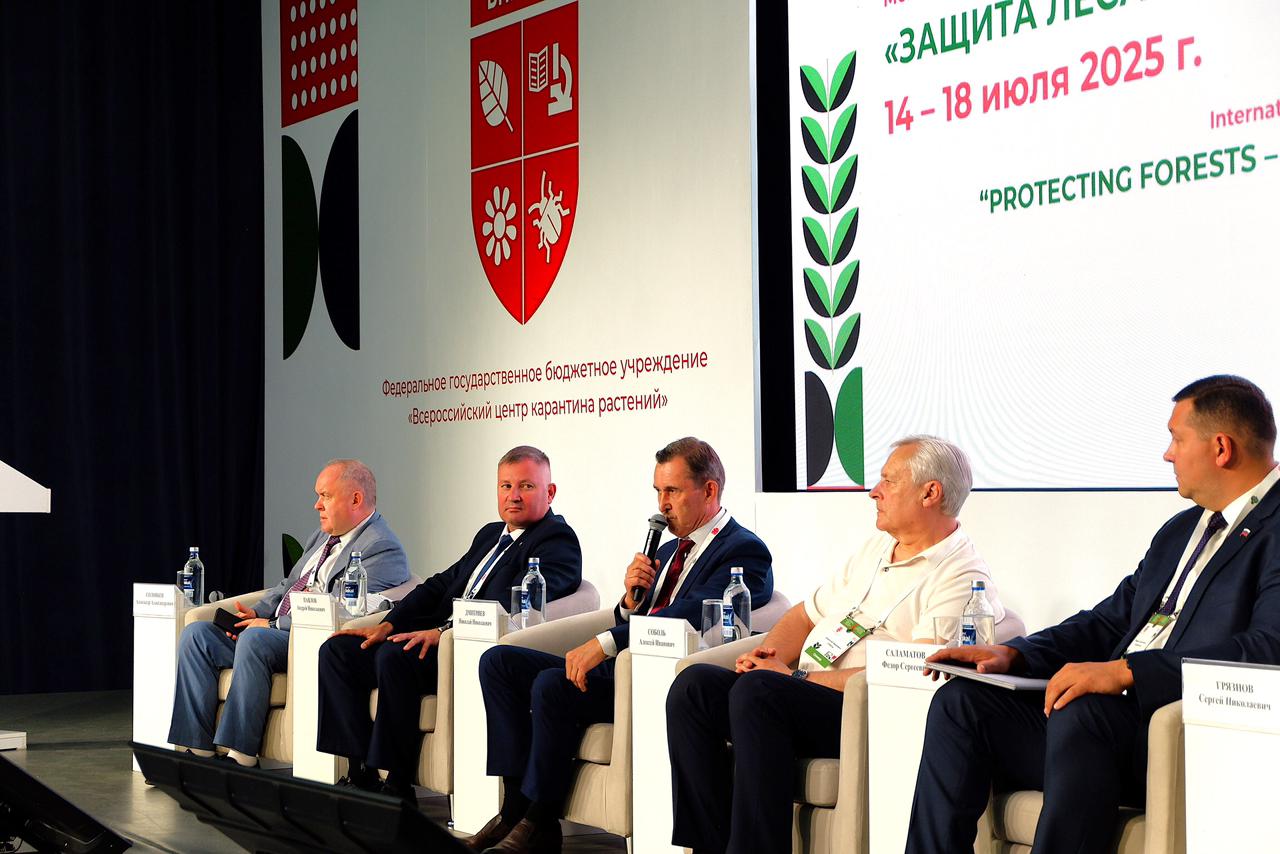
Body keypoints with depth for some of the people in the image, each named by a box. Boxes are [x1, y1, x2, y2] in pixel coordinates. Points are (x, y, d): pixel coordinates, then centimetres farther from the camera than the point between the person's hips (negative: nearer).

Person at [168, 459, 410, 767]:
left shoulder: (383, 549, -12)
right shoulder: (323, 536, 20)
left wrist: (272, 625, -17)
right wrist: (257, 612, 5)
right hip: (276, 636, 10)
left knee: (254, 638, -35)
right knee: (196, 633, -4)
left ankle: (240, 756, -30)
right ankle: (198, 749, -9)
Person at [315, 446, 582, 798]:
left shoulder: (558, 541, -4)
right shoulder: (490, 534, 25)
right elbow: (441, 584, 21)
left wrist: (444, 631, -26)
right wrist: (389, 623, 5)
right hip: (442, 640, 9)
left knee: (394, 656, -33)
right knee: (337, 650, -3)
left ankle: (398, 784, -23)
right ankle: (361, 771, -5)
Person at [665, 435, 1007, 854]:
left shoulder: (962, 578, -7)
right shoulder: (876, 548, 21)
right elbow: (806, 615, 26)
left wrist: (797, 678, -17)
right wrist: (770, 655, 3)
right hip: (804, 692, 8)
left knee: (756, 690, -32)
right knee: (694, 685, -13)